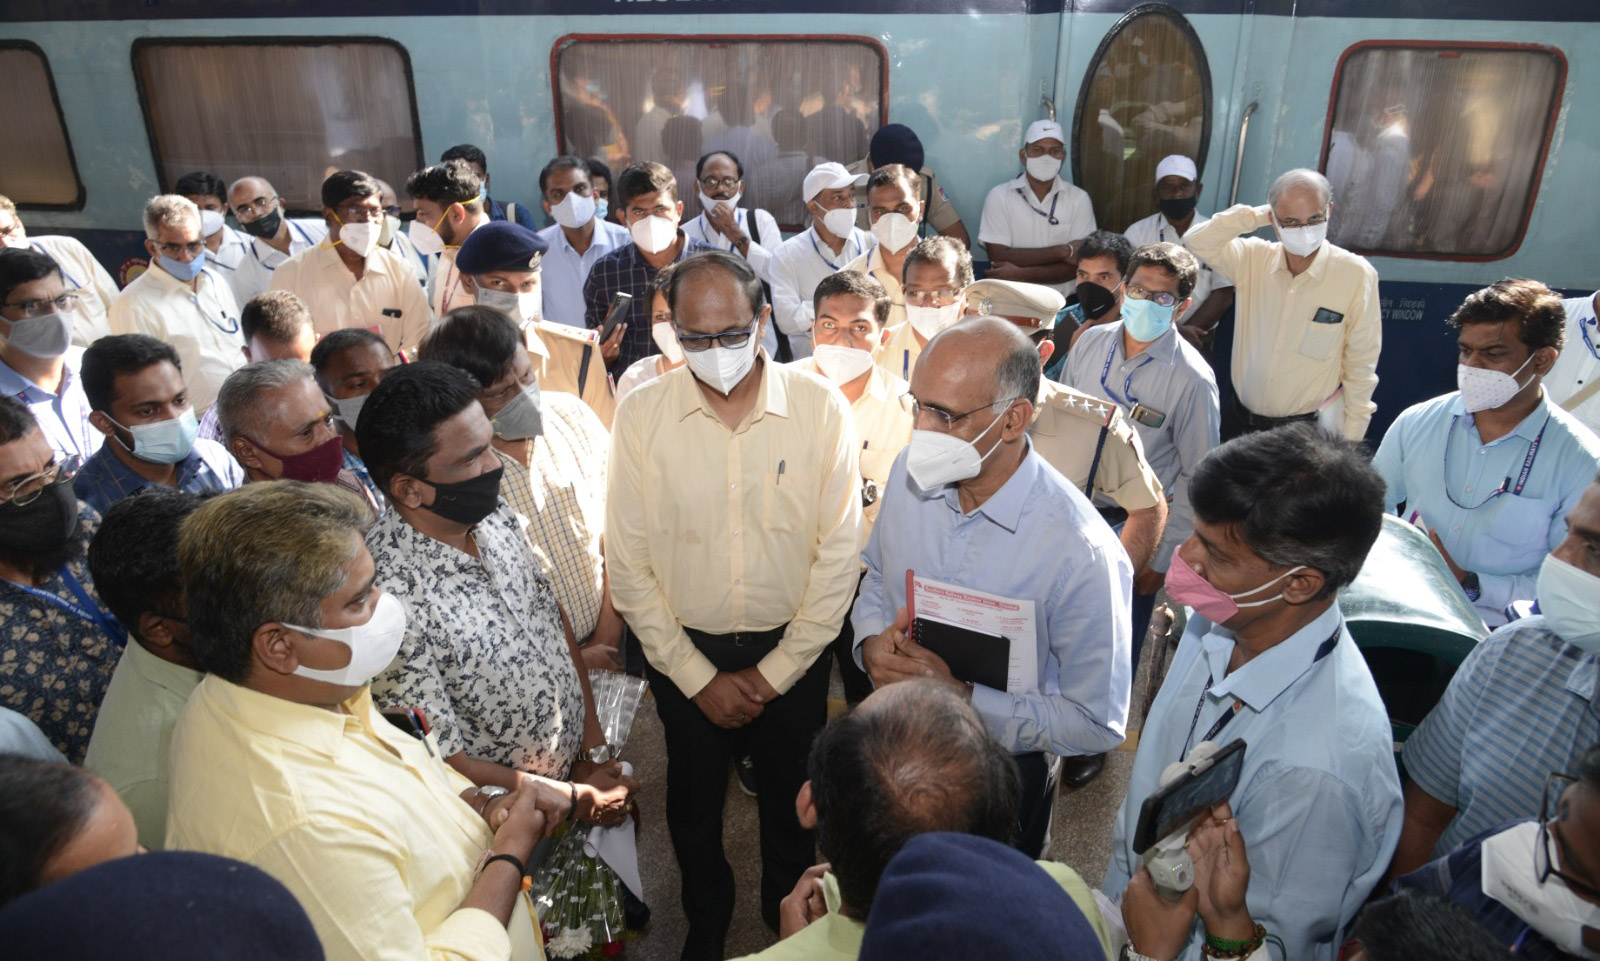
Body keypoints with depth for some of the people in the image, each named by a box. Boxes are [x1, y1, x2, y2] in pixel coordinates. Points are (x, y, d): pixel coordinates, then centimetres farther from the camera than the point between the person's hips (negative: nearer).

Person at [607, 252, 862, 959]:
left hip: (792, 652, 0)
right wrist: (699, 678, -8)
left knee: (791, 801, 19)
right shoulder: (641, 415, -12)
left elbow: (838, 553, -10)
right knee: (693, 803, 21)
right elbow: (628, 564, -8)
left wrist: (775, 671, -9)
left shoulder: (821, 409, -13)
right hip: (683, 654, 1)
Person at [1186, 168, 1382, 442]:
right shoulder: (1252, 258, -3)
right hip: (1240, 421, 3)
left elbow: (1360, 367, -8)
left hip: (1311, 430, -3)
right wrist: (1254, 217, -14)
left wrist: (1350, 442, -5)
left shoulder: (1356, 275, -13)